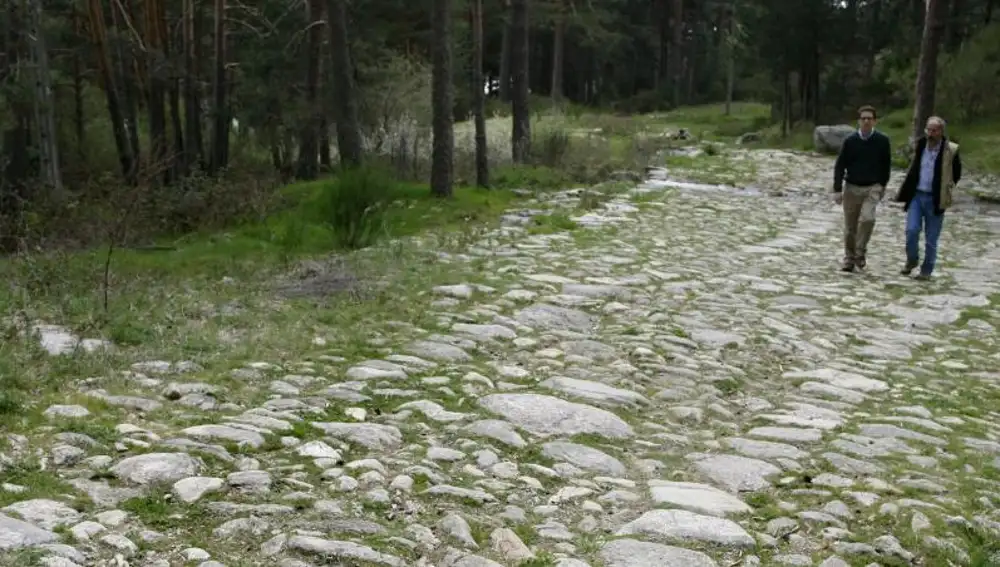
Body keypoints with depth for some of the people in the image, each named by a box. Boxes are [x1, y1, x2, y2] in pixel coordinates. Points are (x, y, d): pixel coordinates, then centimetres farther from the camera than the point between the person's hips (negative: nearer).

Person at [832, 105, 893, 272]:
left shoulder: (882, 141, -3)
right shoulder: (850, 141, -4)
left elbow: (886, 165, 10)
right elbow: (840, 165, -1)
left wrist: (883, 185, 14)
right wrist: (837, 189, -7)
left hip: (872, 188, -1)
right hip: (852, 188, 1)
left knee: (868, 218, -23)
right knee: (850, 227, 6)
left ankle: (861, 252, -5)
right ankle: (849, 258, 22)